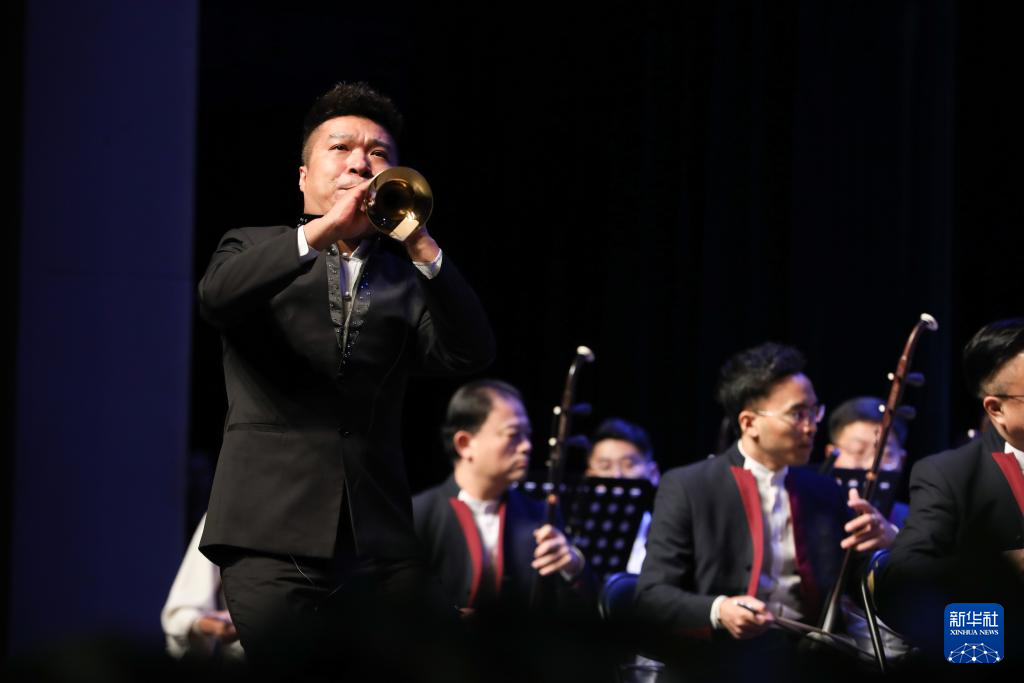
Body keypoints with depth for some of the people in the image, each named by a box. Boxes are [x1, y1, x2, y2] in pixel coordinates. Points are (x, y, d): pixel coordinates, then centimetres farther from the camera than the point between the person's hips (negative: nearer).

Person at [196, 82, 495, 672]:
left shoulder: (405, 279, 17)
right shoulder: (258, 250, 14)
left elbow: (472, 353, 0)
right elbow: (216, 296, -9)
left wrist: (419, 245, -11)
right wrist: (323, 229, -18)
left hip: (379, 543, 2)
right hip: (275, 534, -2)